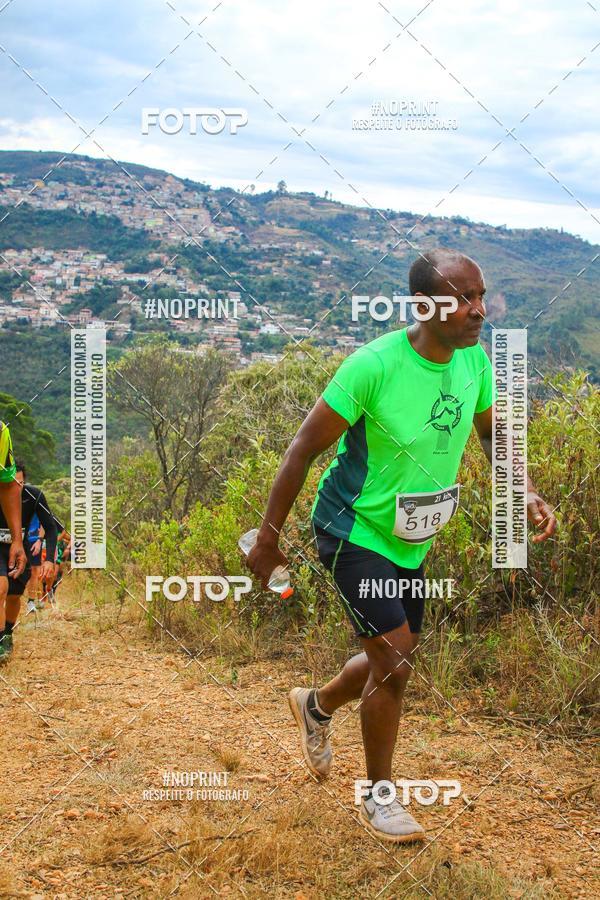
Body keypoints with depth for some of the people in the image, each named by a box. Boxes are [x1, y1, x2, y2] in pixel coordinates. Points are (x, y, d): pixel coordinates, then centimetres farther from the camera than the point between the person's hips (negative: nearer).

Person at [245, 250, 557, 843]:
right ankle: (379, 797, 12)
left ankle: (316, 705, 50)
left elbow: (492, 434, 11)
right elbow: (303, 449, -20)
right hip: (352, 530, -7)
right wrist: (268, 539, -16)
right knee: (395, 660, -11)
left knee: (393, 661, 18)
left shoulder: (474, 361, -8)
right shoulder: (374, 366, -27)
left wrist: (524, 492, -8)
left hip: (409, 540, 7)